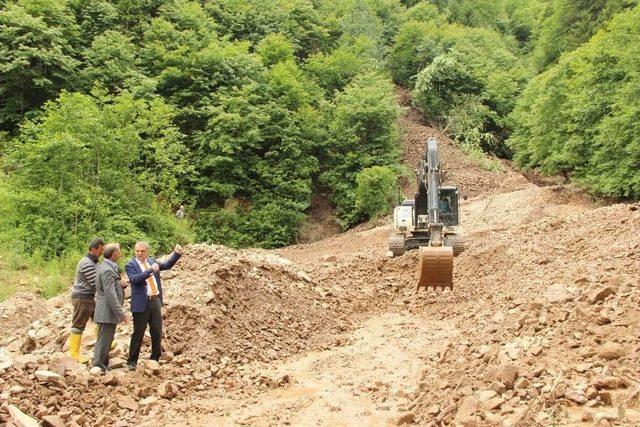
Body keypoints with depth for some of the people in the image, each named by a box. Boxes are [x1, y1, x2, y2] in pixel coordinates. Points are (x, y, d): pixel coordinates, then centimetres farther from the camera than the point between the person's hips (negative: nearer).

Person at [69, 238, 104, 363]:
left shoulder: (93, 262, 13)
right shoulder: (87, 264, -19)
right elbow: (96, 283, -21)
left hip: (89, 297, 10)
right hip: (82, 298, -10)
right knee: (78, 325, -3)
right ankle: (74, 353, 4)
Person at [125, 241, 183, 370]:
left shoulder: (151, 261, 11)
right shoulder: (130, 265, -6)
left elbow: (167, 265, 15)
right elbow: (135, 279, -22)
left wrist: (177, 254, 1)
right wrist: (151, 270, -30)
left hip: (156, 301, 6)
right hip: (142, 303, -5)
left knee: (157, 332, 11)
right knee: (138, 333, 0)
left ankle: (155, 359, 24)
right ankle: (132, 362, 11)